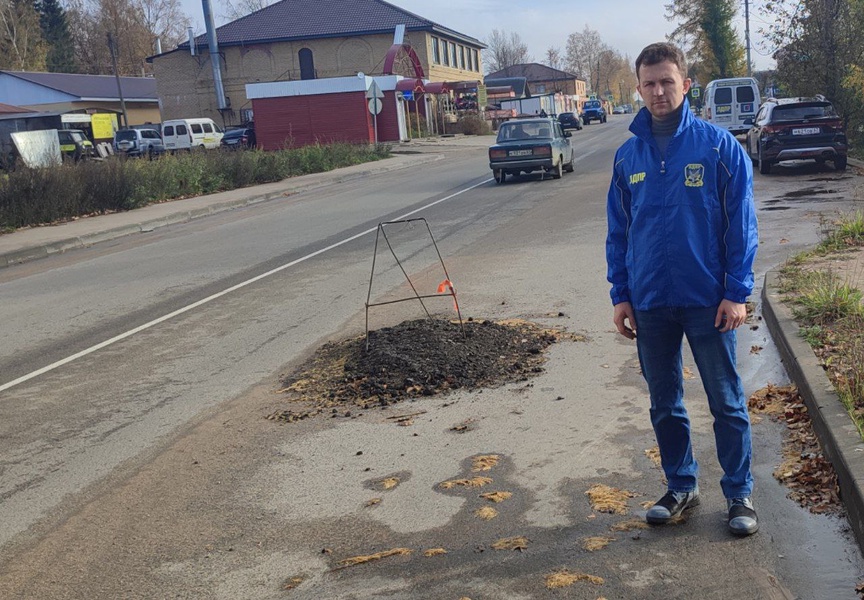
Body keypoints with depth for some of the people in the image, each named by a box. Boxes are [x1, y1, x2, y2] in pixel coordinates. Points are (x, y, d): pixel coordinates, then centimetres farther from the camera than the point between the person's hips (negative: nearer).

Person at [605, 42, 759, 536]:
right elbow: (618, 232, 9)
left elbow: (742, 225, -5)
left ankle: (740, 494, 22)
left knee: (727, 402, 7)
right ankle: (681, 486, 31)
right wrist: (621, 295, 4)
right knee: (665, 404, 14)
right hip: (650, 304, 4)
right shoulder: (628, 156, 5)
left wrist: (737, 293, -10)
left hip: (708, 300, -3)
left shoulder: (719, 145, -5)